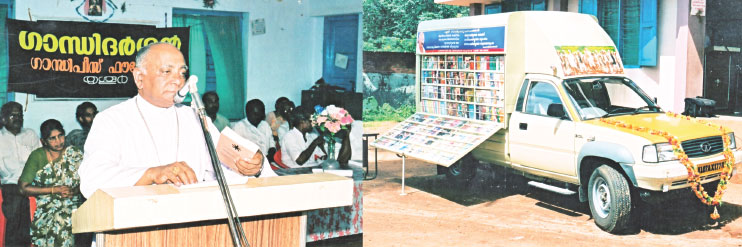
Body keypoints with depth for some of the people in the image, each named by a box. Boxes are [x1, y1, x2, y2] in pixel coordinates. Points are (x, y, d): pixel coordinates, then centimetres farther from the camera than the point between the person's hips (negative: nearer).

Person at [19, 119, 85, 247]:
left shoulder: (74, 153, 7)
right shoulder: (37, 156, 2)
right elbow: (23, 188, -3)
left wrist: (75, 191, -13)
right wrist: (54, 190, -10)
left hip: (73, 204, 1)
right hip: (47, 206, -1)